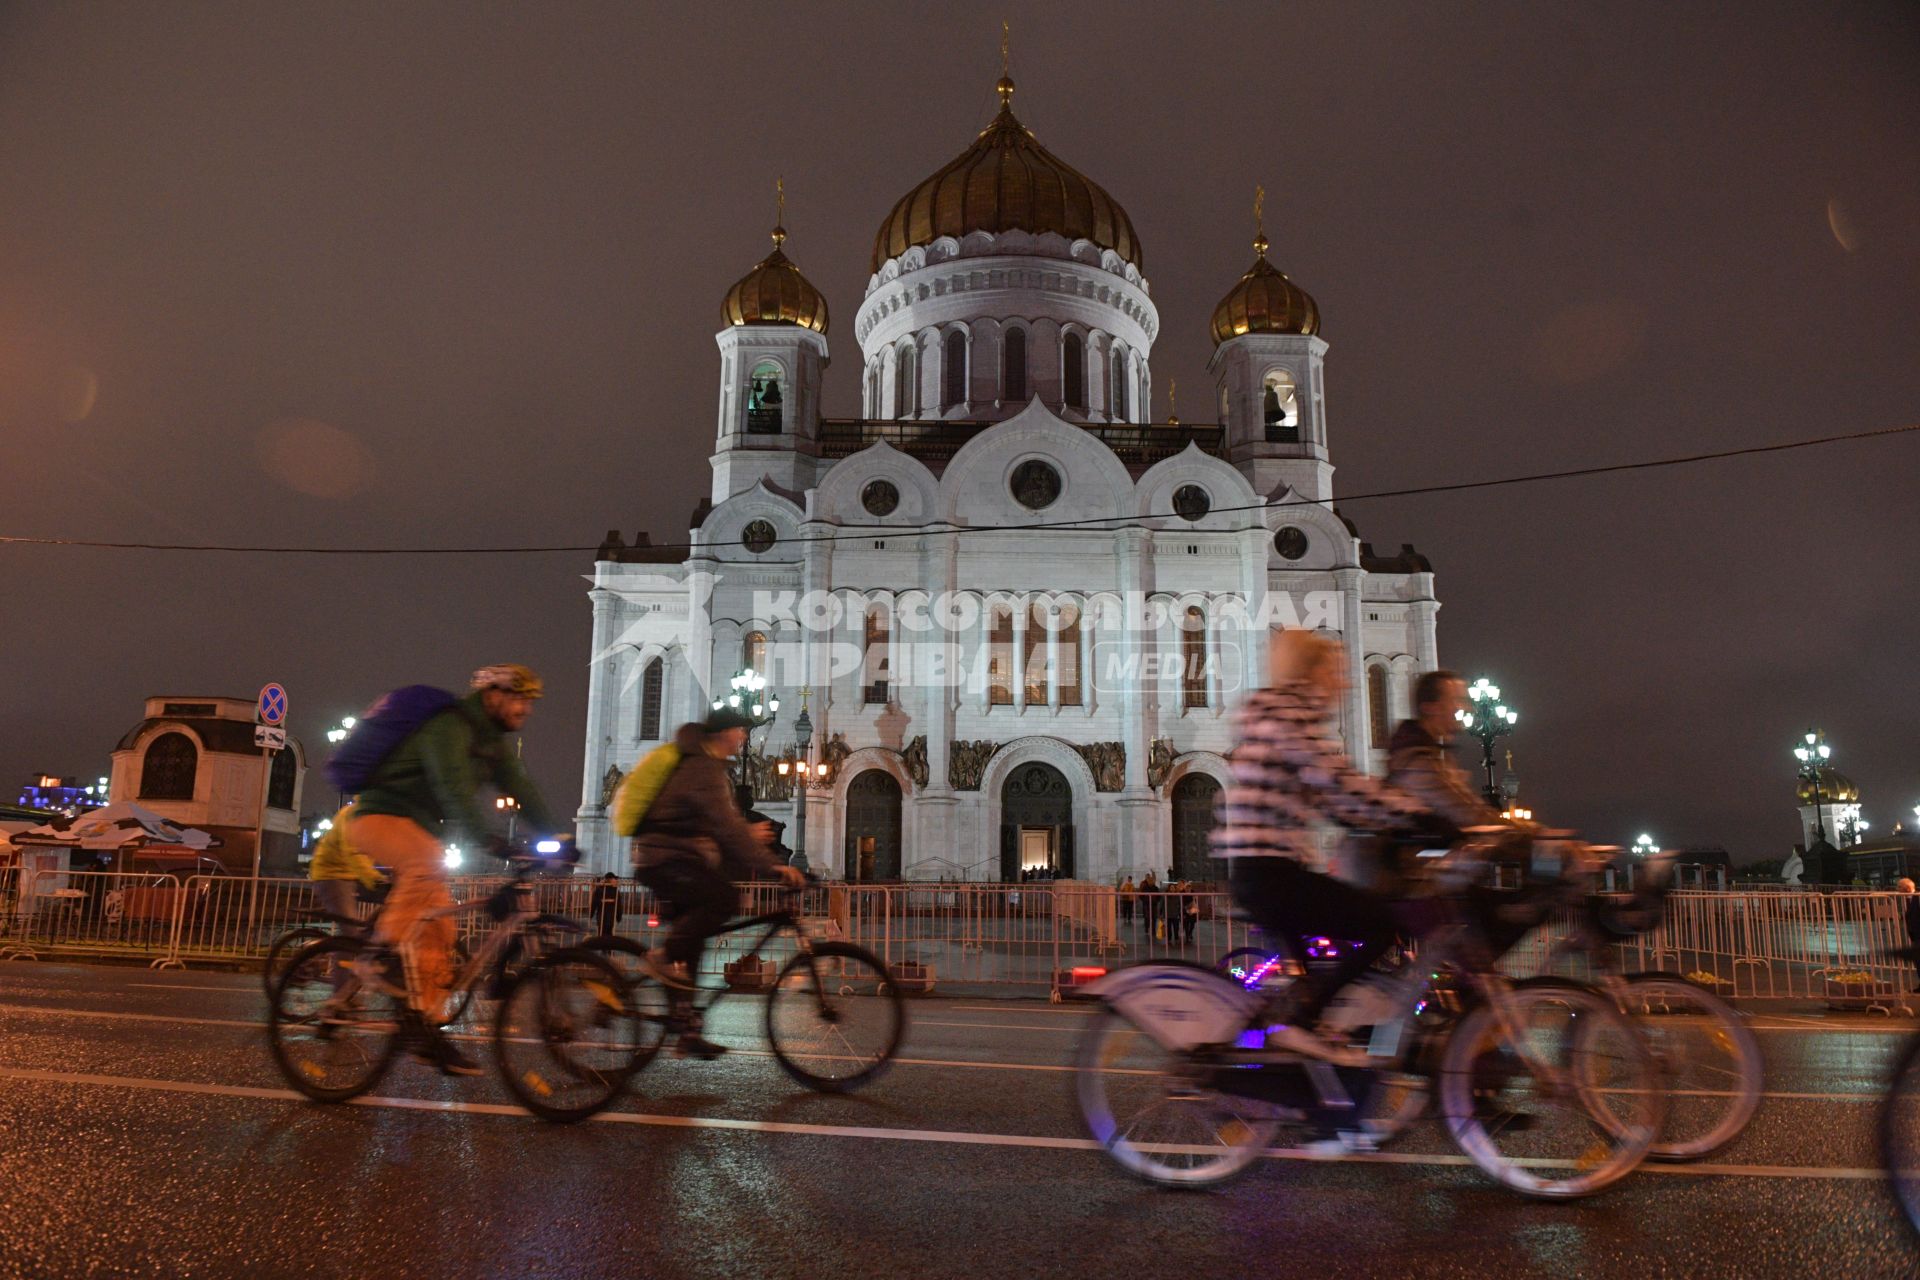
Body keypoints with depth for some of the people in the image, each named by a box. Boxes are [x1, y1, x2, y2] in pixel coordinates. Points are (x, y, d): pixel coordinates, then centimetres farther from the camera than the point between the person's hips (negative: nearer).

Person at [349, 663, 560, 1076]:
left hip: (418, 828, 9)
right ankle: (387, 943, -28)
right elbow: (454, 787, -35)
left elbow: (521, 790, 3)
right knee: (429, 862, -41)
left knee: (440, 931, 0)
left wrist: (556, 839, -9)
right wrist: (484, 839, -49)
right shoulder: (450, 728, -19)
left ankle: (429, 1032, 3)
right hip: (380, 817, -9)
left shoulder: (492, 742, 10)